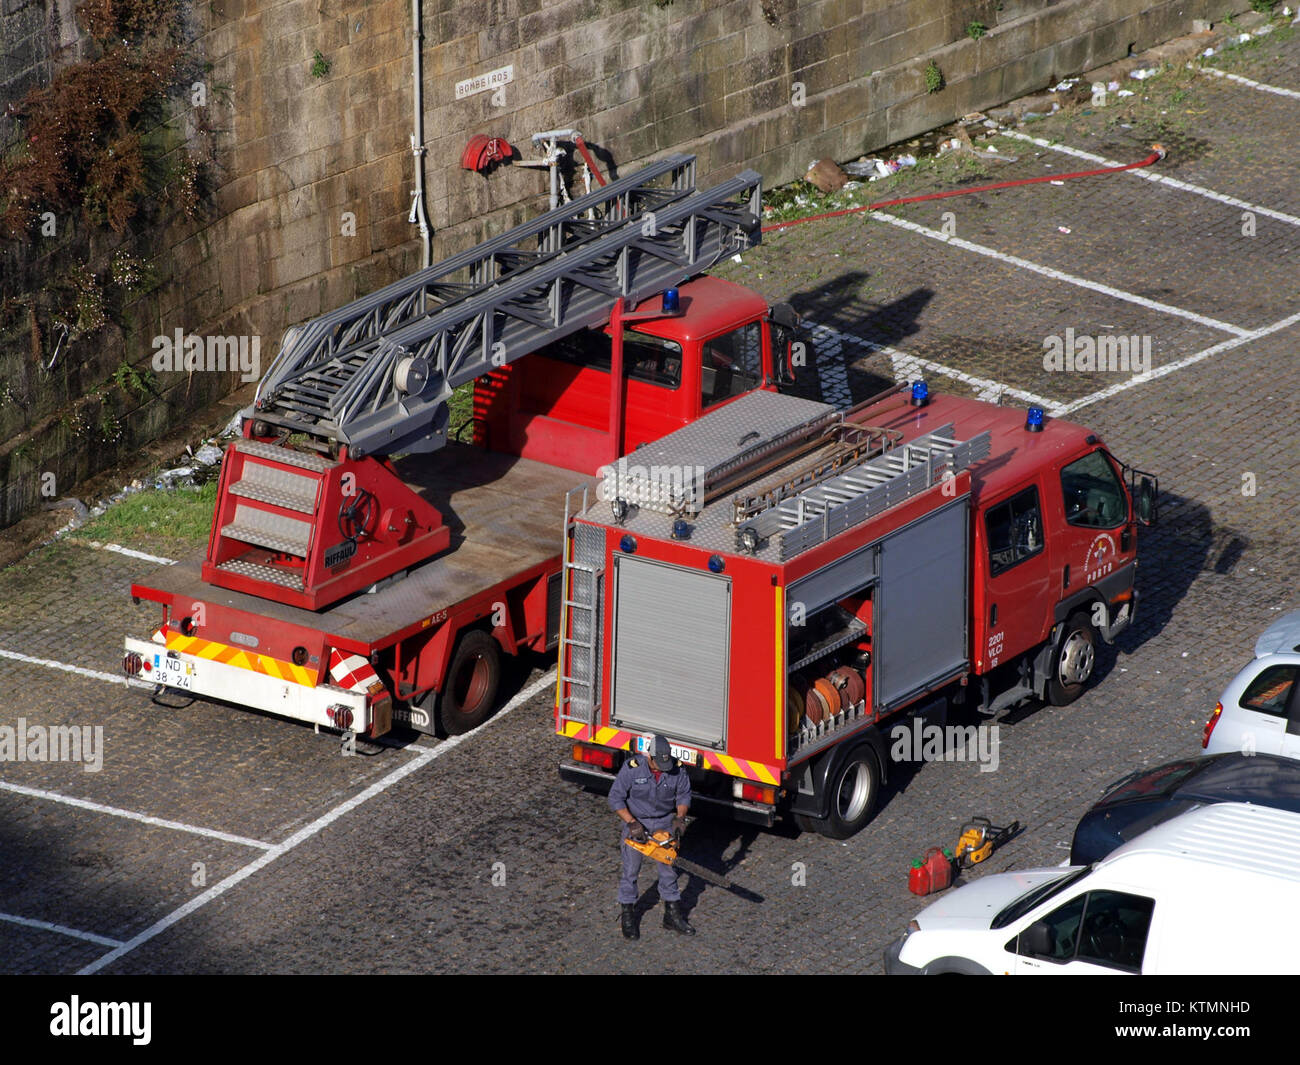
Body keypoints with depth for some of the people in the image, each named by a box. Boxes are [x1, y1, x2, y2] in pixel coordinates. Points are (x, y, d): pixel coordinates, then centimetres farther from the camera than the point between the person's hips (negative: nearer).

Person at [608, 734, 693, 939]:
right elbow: (616, 799, -15)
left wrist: (680, 818, -13)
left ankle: (673, 915, 18)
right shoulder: (632, 768, -22)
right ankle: (628, 917, 11)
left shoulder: (676, 769, -14)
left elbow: (683, 795, 2)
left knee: (668, 870, 8)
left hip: (664, 822, 3)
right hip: (636, 823, -3)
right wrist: (632, 823, -22)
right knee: (630, 870, 0)